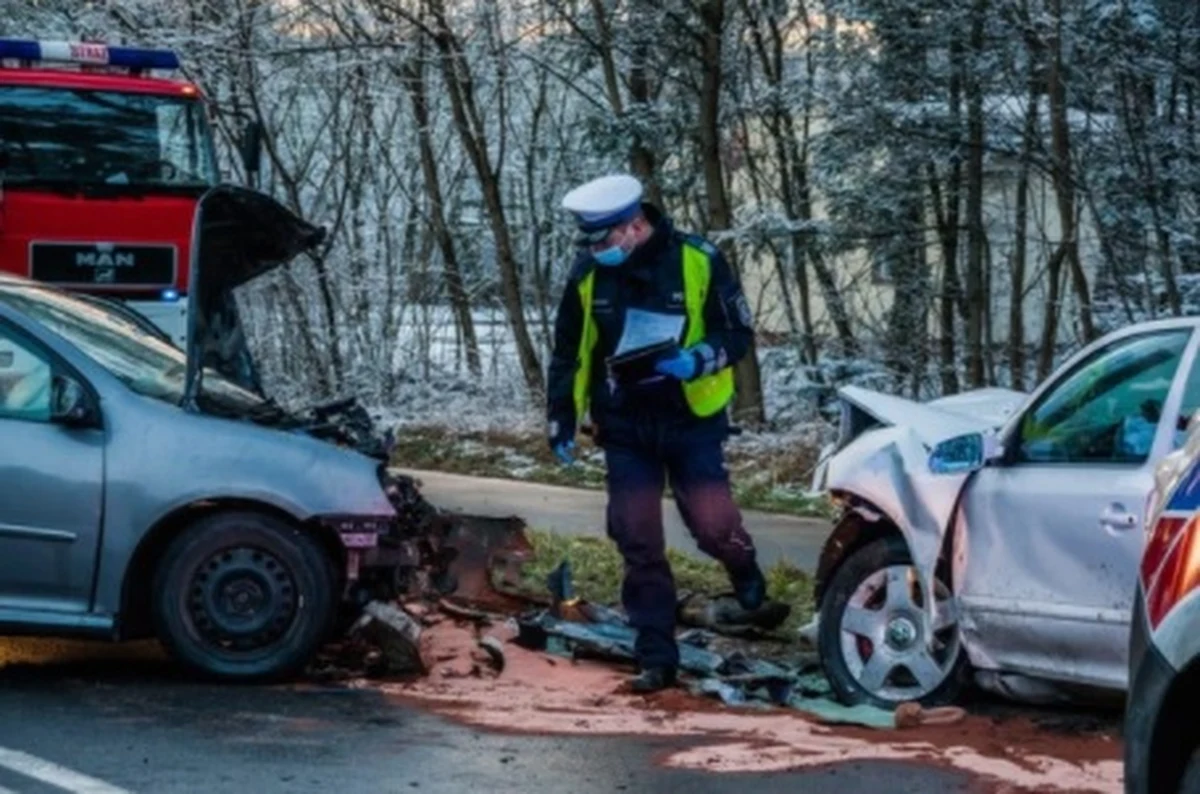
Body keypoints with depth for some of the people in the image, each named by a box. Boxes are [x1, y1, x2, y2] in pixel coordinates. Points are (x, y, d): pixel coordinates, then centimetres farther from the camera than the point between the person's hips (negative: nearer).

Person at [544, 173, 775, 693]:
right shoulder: (589, 274, -4)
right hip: (625, 429, 3)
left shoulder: (697, 262, -12)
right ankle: (657, 658, 7)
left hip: (692, 421, -2)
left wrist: (700, 359, -24)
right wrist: (561, 420, 5)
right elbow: (568, 354, 7)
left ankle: (746, 573, 28)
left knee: (712, 526, -9)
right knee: (639, 544, -1)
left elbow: (738, 334, -5)